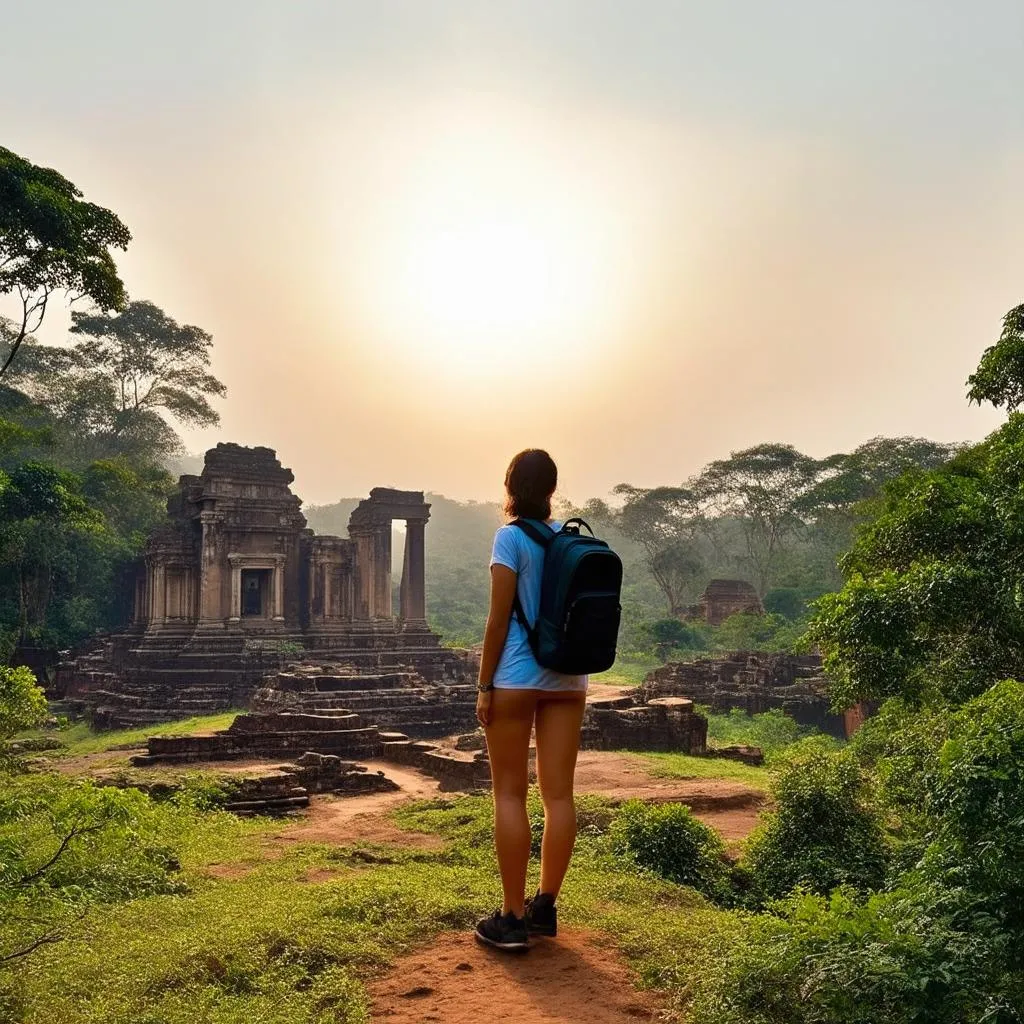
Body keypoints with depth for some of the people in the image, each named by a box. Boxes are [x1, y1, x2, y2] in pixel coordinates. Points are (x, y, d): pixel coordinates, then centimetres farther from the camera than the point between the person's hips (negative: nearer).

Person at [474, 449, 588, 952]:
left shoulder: (511, 538, -8)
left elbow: (499, 618, -11)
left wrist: (484, 686, -6)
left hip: (517, 676, -5)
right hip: (567, 678, 5)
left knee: (510, 794, 1)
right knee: (559, 793, 7)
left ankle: (513, 919, 3)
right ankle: (544, 907, 16)